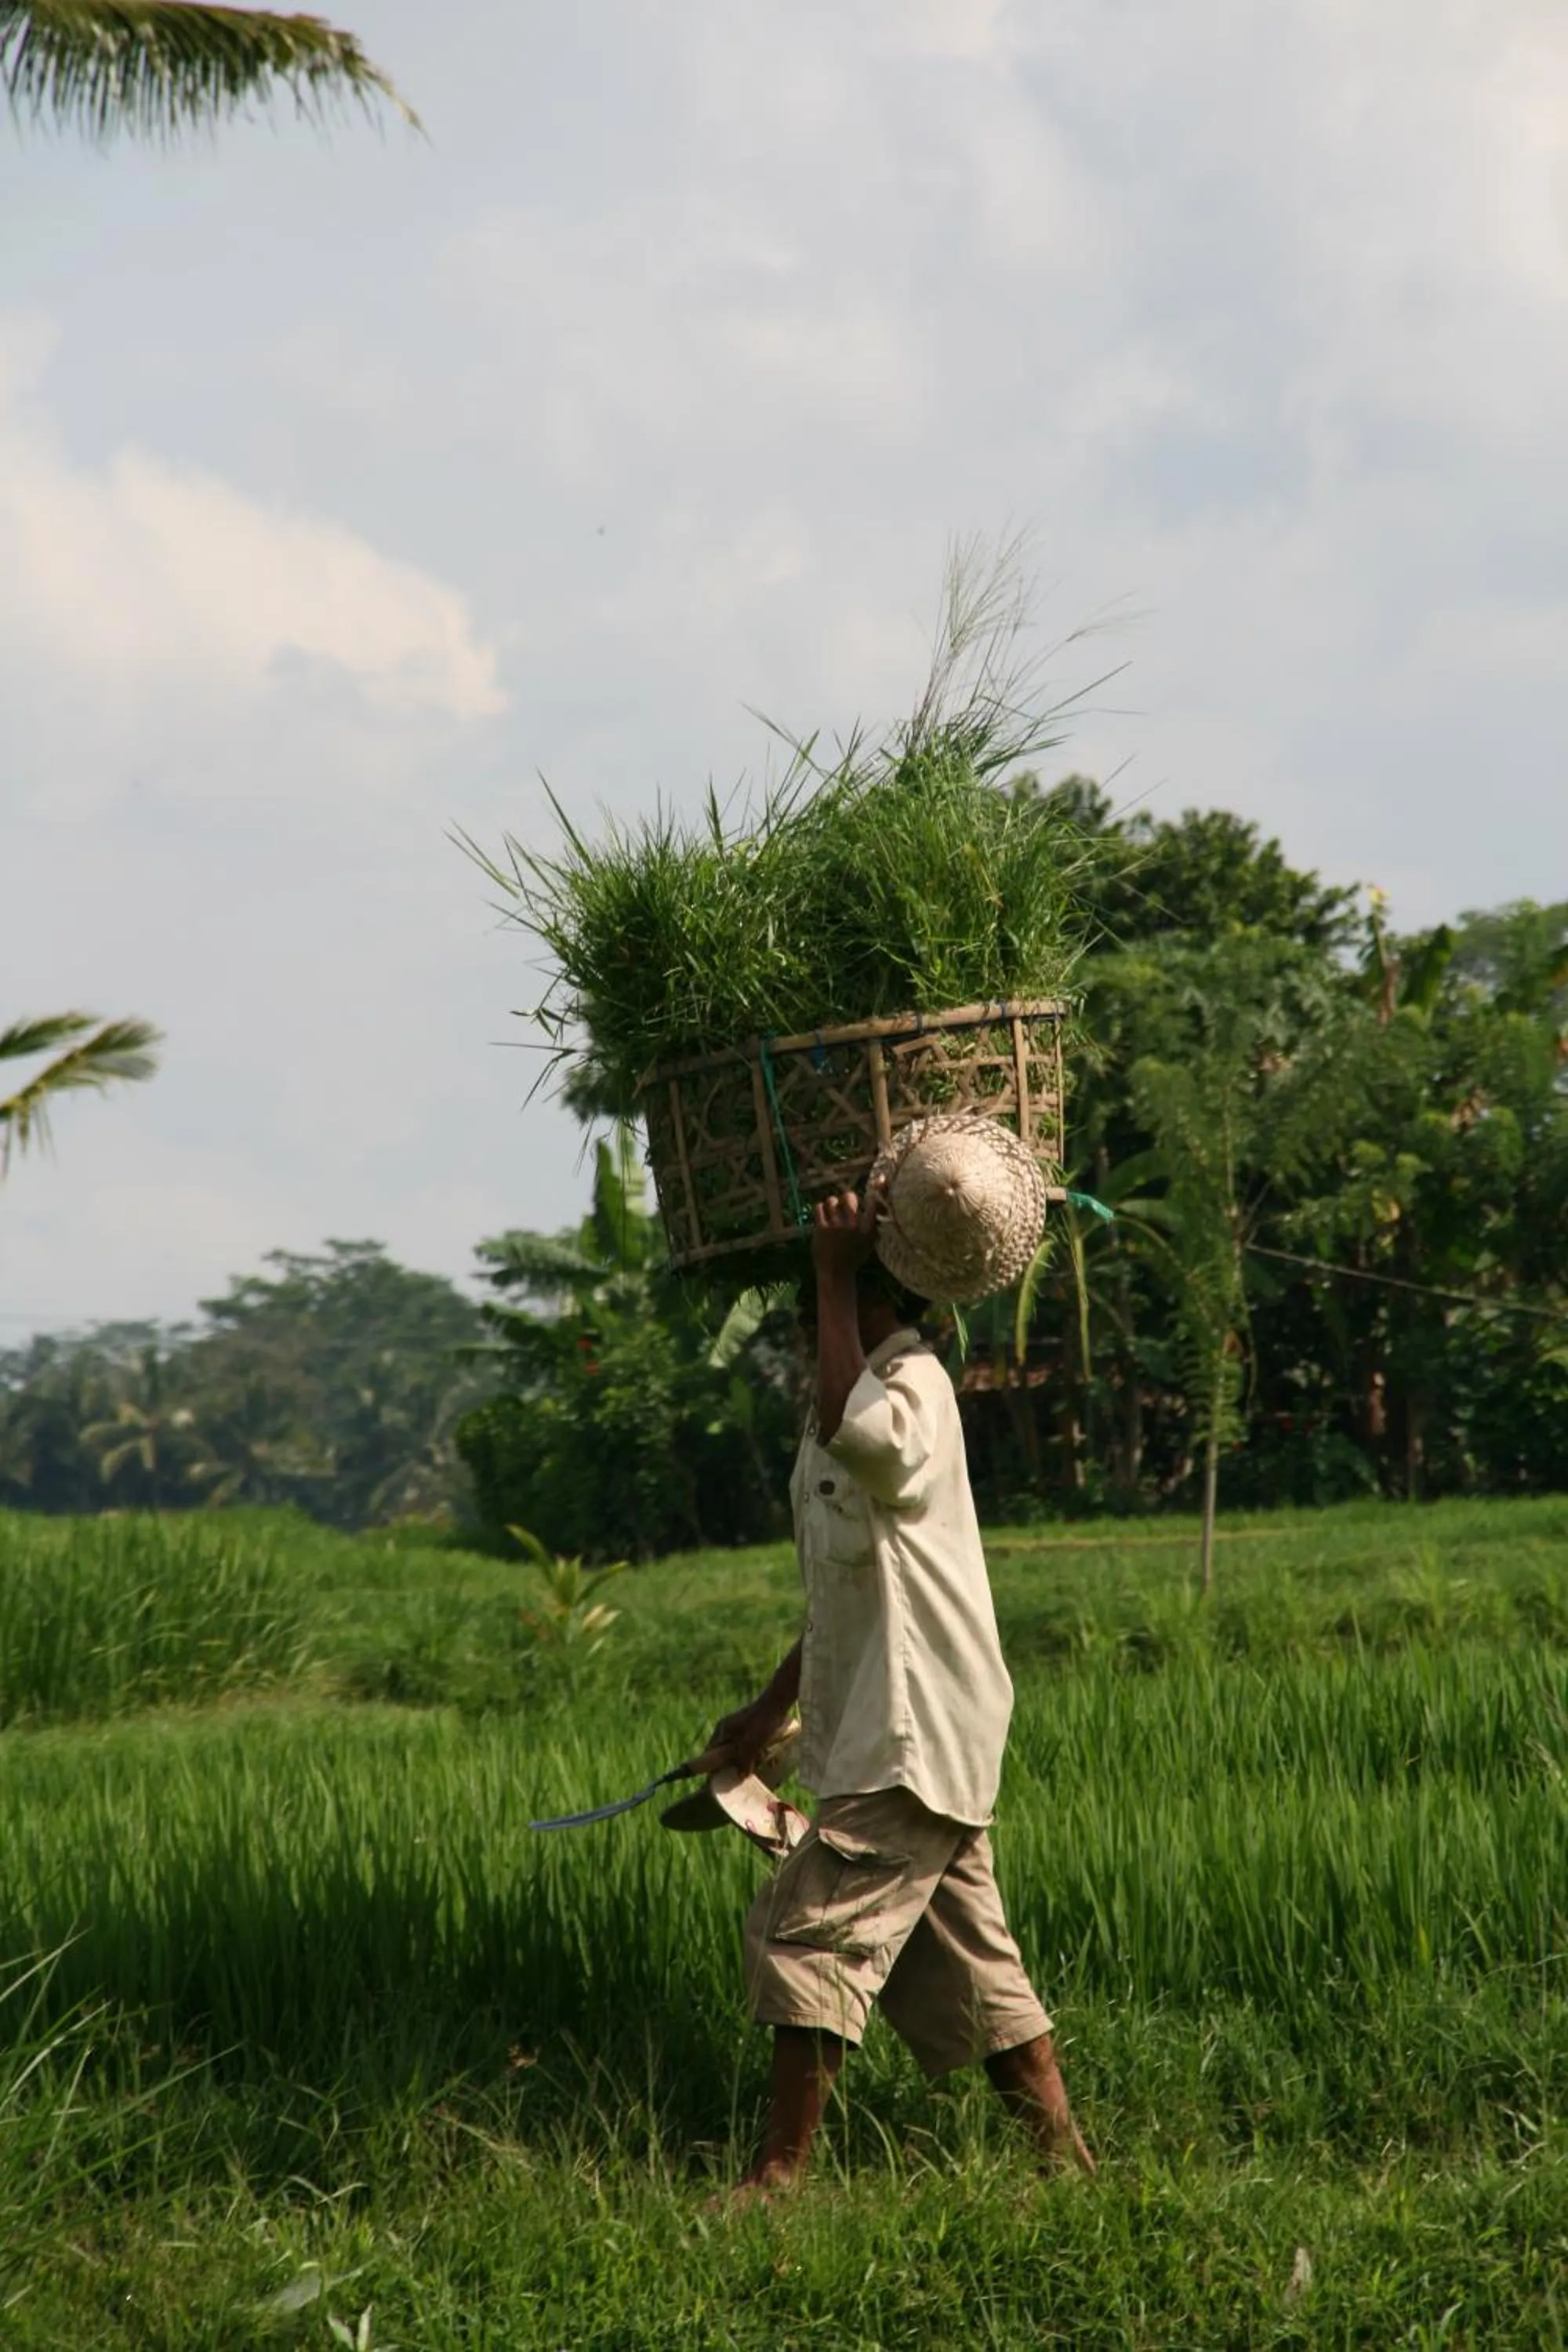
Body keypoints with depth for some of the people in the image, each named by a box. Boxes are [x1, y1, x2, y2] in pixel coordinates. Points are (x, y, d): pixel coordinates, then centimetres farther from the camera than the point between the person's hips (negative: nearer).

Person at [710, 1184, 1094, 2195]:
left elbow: (854, 1432, -40)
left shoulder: (914, 1388, -13)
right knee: (969, 1960, 11)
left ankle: (780, 2175, -8)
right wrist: (773, 1707, 27)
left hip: (916, 1734, -10)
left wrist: (834, 1278, -32)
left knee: (808, 1932, -10)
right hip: (901, 1734, 10)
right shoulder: (863, 1385, 18)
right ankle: (1067, 2158, 14)